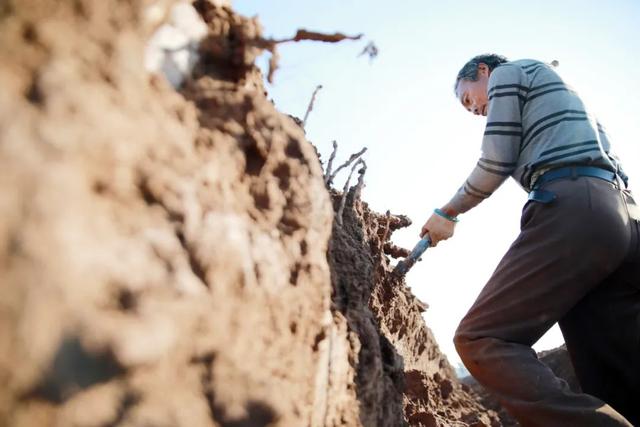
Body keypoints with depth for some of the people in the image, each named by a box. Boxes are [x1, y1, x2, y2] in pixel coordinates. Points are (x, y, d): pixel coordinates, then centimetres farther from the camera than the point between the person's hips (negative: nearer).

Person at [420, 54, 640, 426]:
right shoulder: (553, 88, 39)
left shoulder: (508, 73, 14)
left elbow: (496, 164, 4)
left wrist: (447, 214, 18)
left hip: (573, 210, -9)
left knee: (479, 339, -15)